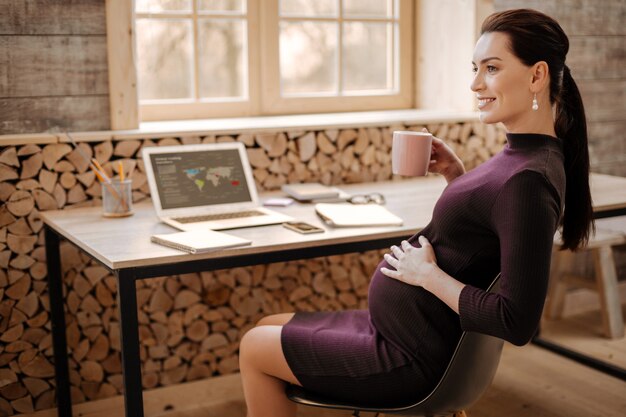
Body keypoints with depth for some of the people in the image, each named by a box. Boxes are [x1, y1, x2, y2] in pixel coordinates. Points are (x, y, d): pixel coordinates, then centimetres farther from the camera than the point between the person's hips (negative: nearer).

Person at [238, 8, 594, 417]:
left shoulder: (529, 179, -26)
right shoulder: (528, 155, 3)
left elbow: (517, 322, -29)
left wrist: (428, 273, -20)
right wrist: (457, 176, 4)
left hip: (413, 357, -10)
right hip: (398, 329, 10)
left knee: (254, 348, 6)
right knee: (268, 326, 20)